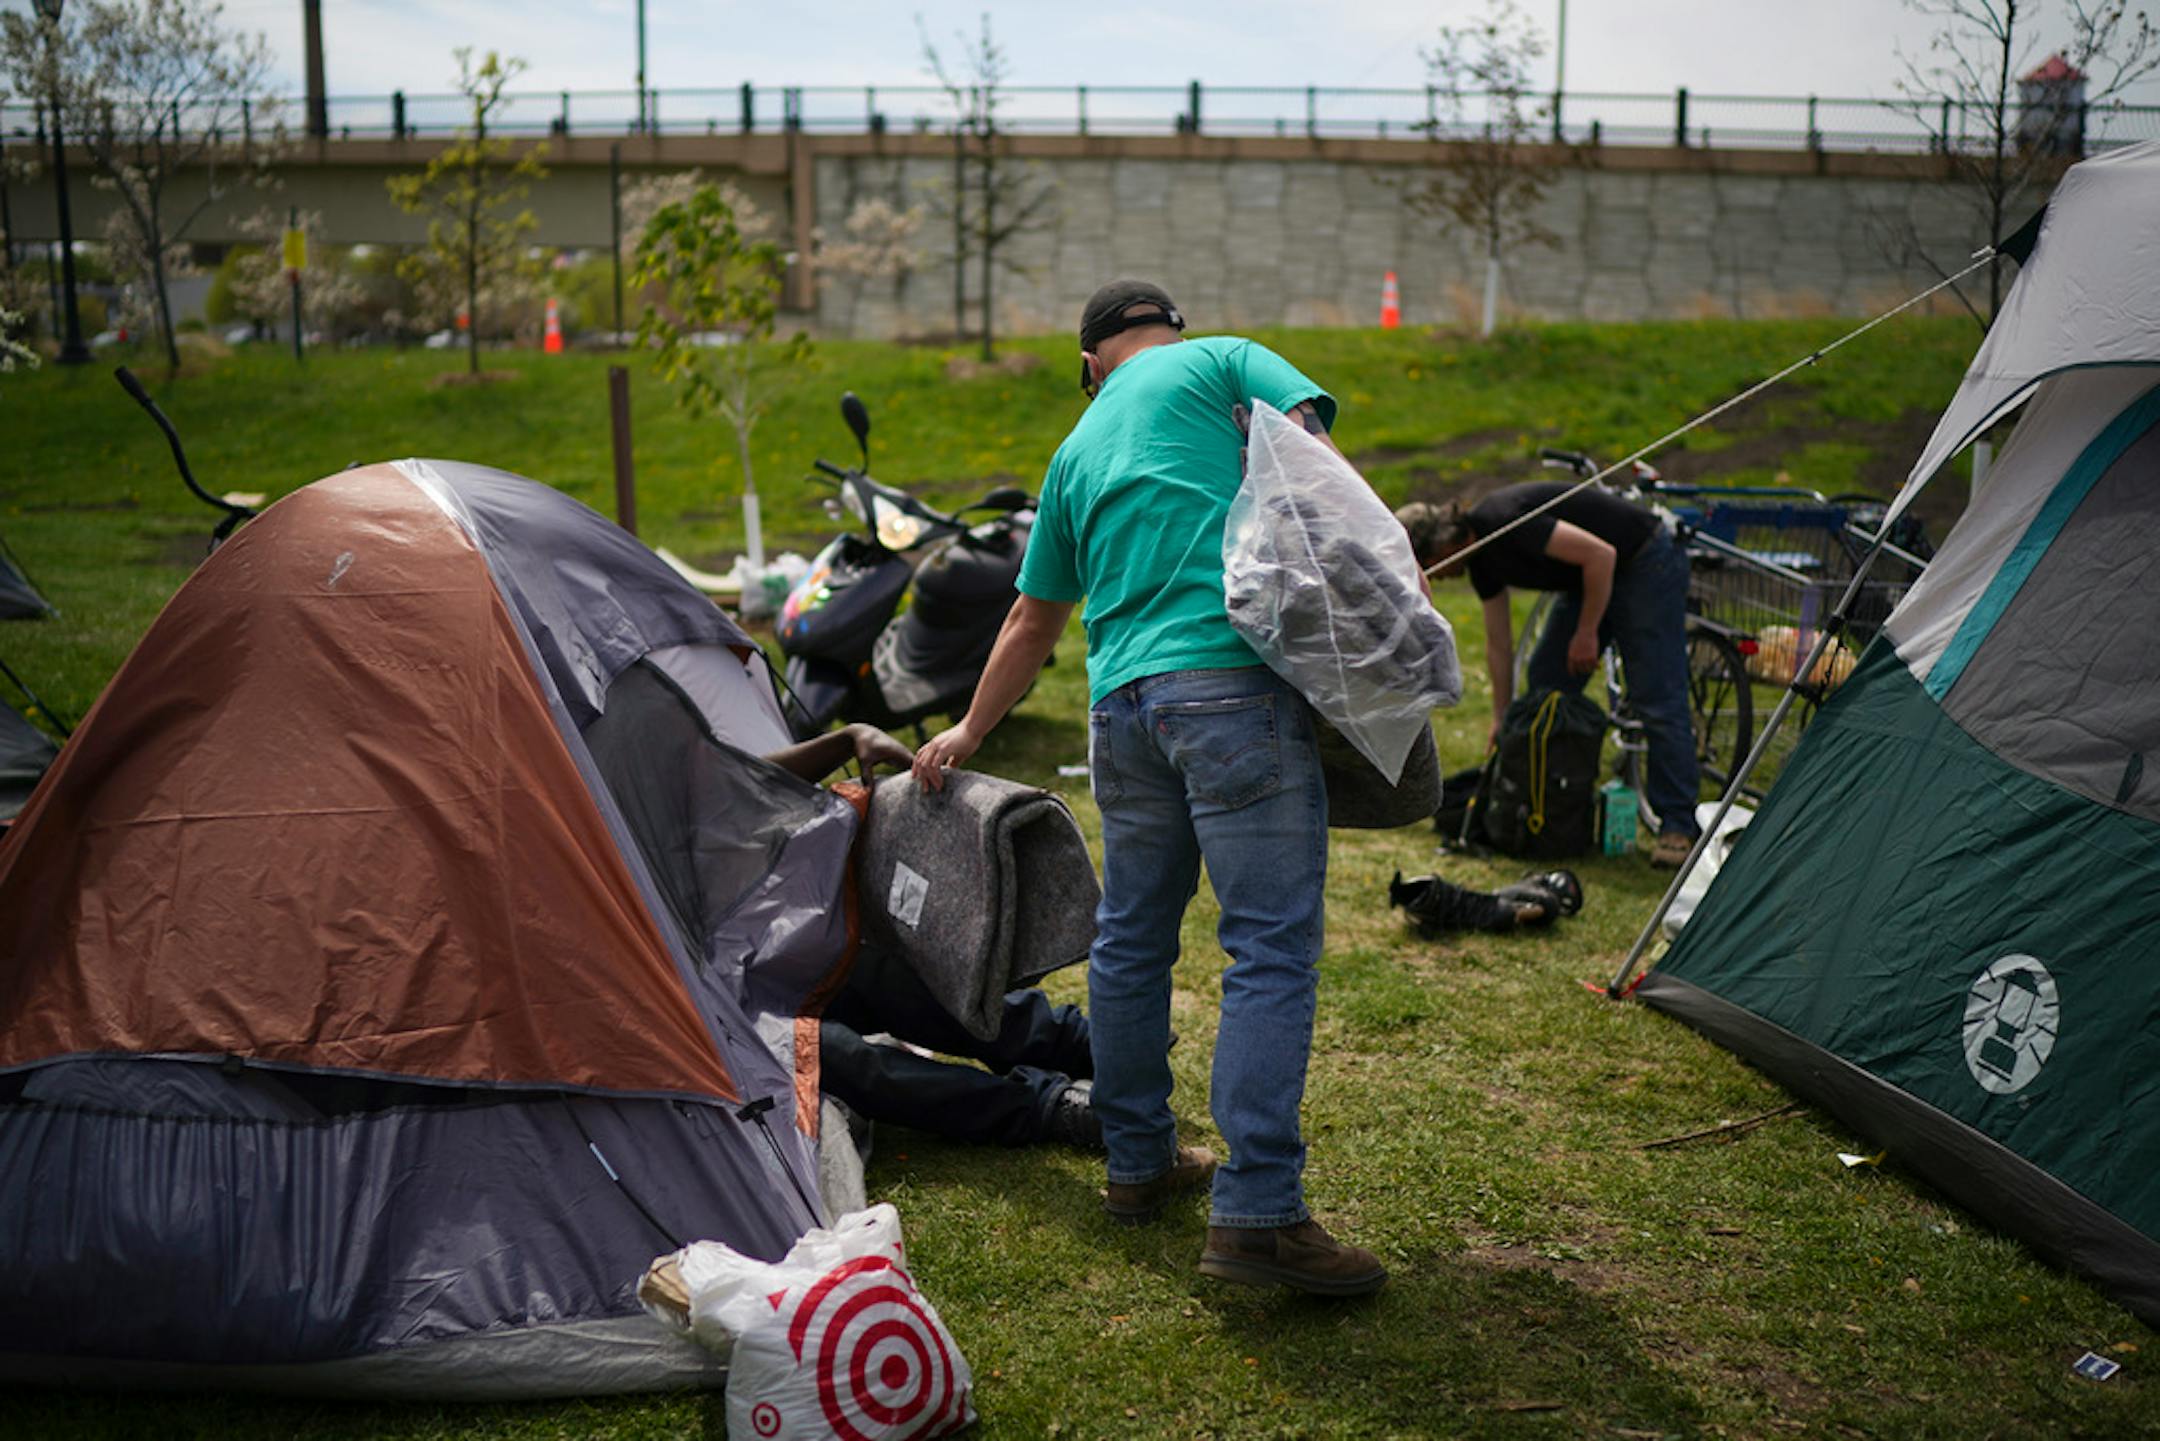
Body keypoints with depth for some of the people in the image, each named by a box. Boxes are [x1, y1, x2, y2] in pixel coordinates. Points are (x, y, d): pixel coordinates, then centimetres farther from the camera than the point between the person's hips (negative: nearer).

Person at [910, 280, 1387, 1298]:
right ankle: (1255, 1215, -10)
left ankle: (1138, 1161, 29)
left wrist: (969, 733, 45)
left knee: (1131, 937, 18)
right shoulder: (1222, 362, 13)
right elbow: (1308, 452, -7)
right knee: (1272, 946, -6)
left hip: (1122, 703, 6)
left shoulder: (1077, 451, 27)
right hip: (1236, 676, -6)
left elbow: (1031, 622, 34)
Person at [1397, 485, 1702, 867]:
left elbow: (1600, 554, -28)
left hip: (1647, 566, -10)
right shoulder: (1481, 559, 1)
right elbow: (1499, 644, 10)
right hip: (1590, 579, 10)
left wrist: (1586, 633, -18)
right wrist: (1502, 719, 14)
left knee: (1658, 702, -12)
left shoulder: (1503, 521, -28)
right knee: (1546, 678, 5)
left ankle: (1678, 827, -8)